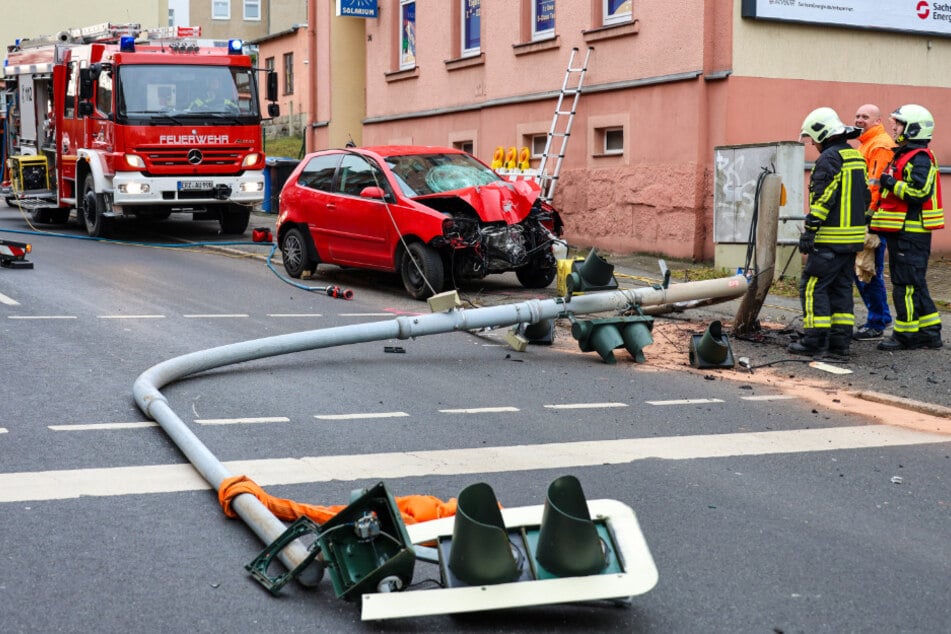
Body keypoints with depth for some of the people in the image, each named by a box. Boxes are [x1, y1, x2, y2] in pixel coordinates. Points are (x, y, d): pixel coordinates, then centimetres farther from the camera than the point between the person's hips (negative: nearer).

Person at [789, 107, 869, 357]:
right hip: (853, 236, 9)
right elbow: (865, 197, 20)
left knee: (812, 286, -5)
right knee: (841, 287, 13)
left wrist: (809, 230, -18)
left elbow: (823, 198, -19)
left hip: (831, 238, -9)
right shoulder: (857, 157, 16)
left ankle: (815, 340, -6)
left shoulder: (829, 158, -14)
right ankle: (840, 340, 15)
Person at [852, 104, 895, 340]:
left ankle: (876, 324, 1)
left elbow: (877, 184, -20)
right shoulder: (864, 144, 21)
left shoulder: (881, 145, -12)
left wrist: (868, 215, -23)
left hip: (873, 219, -11)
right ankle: (881, 316, 26)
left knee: (870, 273, -6)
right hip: (862, 218, 11)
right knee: (859, 271, 15)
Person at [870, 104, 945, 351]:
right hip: (901, 231, 11)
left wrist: (891, 183, -19)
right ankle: (930, 332, 20)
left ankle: (906, 334, -1)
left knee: (906, 284, -6)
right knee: (913, 283, 14)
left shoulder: (920, 158, -14)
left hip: (911, 233, -11)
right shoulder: (903, 155, 19)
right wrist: (875, 218, 22)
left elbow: (920, 192, -26)